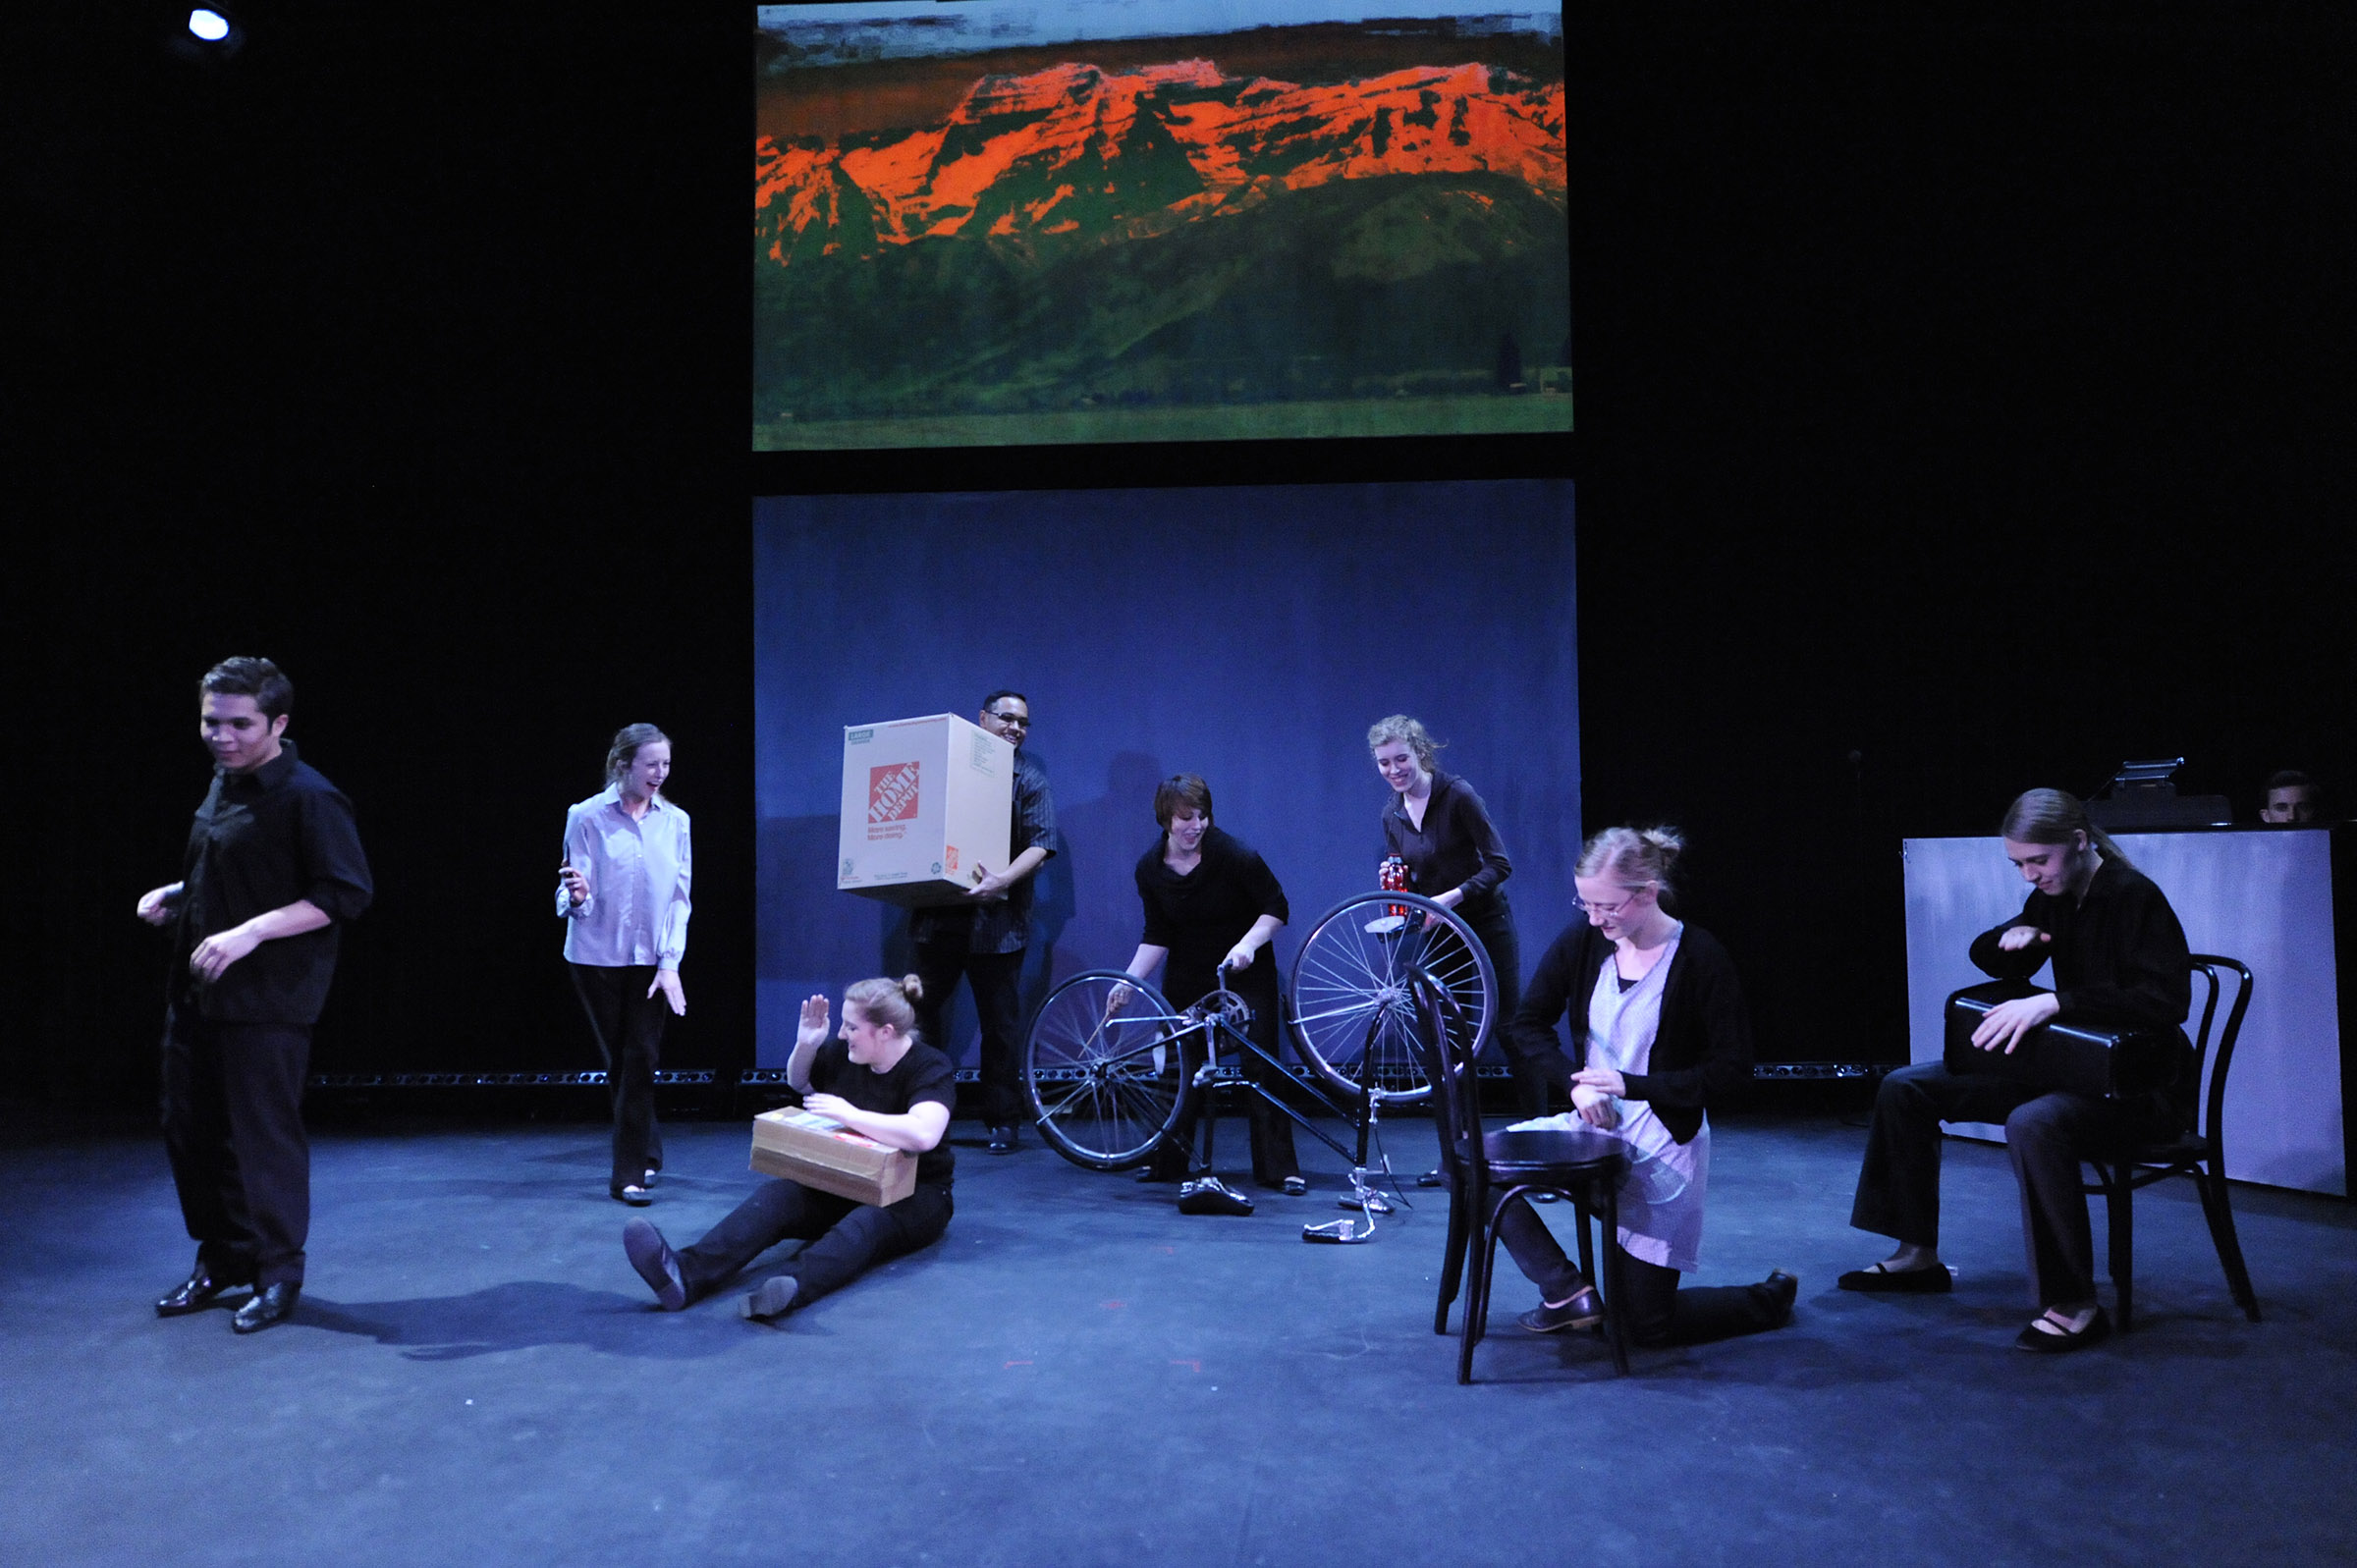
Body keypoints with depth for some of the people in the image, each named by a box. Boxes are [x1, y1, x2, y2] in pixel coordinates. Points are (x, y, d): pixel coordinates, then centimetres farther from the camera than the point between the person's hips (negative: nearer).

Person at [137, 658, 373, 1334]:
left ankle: (278, 1271, 16)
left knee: (263, 1133, -1)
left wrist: (250, 932, -25)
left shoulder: (308, 797, -15)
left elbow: (345, 893, -19)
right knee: (190, 1128, 14)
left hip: (266, 1000, -9)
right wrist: (179, 893, 9)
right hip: (196, 991, 9)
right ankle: (220, 1261, 31)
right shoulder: (222, 785, 12)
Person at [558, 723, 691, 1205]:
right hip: (597, 957, -1)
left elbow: (680, 899, 3)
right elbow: (572, 899, -7)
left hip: (650, 960, 1)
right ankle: (646, 1152, 24)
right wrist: (576, 897, -31)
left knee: (641, 1061, -4)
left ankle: (630, 1174, 5)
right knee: (617, 1061, 7)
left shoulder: (675, 821, 2)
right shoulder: (587, 816, -6)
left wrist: (670, 963, -7)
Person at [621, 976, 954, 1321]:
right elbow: (798, 1082, 23)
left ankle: (794, 1288, -66)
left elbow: (924, 1134, -36)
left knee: (865, 1222, -38)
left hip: (913, 1194, -5)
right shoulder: (844, 1051, 2)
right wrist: (805, 1045, 0)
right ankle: (685, 1274, -46)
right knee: (775, 1195, -23)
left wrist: (848, 1114, -29)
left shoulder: (930, 1068, -17)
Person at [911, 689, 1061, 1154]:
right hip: (939, 916, 3)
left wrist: (1003, 879, -25)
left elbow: (1042, 842, -9)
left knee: (1001, 1025, 3)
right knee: (920, 1013, 6)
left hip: (996, 920, -3)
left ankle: (1002, 1122, 13)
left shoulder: (1029, 778, 3)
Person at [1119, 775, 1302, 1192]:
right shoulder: (1150, 868, -7)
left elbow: (1276, 908, -13)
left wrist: (1247, 943, -28)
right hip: (1186, 977, 3)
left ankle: (1279, 1168, 1)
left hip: (1246, 974, -3)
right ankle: (1167, 1161, 19)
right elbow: (1157, 936, -2)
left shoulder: (1235, 854, -19)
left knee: (1260, 1067, -7)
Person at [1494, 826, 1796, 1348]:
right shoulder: (1583, 939, -5)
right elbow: (1529, 1022, 4)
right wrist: (1576, 1084, -13)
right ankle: (1569, 1292, -7)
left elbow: (1733, 1065, -14)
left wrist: (1632, 1085, -22)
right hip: (1591, 1123, 5)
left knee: (1648, 1324, 0)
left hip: (1663, 1143, -5)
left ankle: (1772, 1297, 26)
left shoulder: (1701, 958, -17)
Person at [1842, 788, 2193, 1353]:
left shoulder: (2135, 897, -17)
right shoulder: (2053, 897, 6)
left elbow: (2166, 999, -31)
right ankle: (1918, 1255, 12)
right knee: (1904, 1089, 2)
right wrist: (2011, 937, -5)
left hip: (2140, 1083, -9)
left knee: (2034, 1123, -41)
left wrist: (2053, 1002, -37)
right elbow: (1987, 959, 20)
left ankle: (2074, 1306, -28)